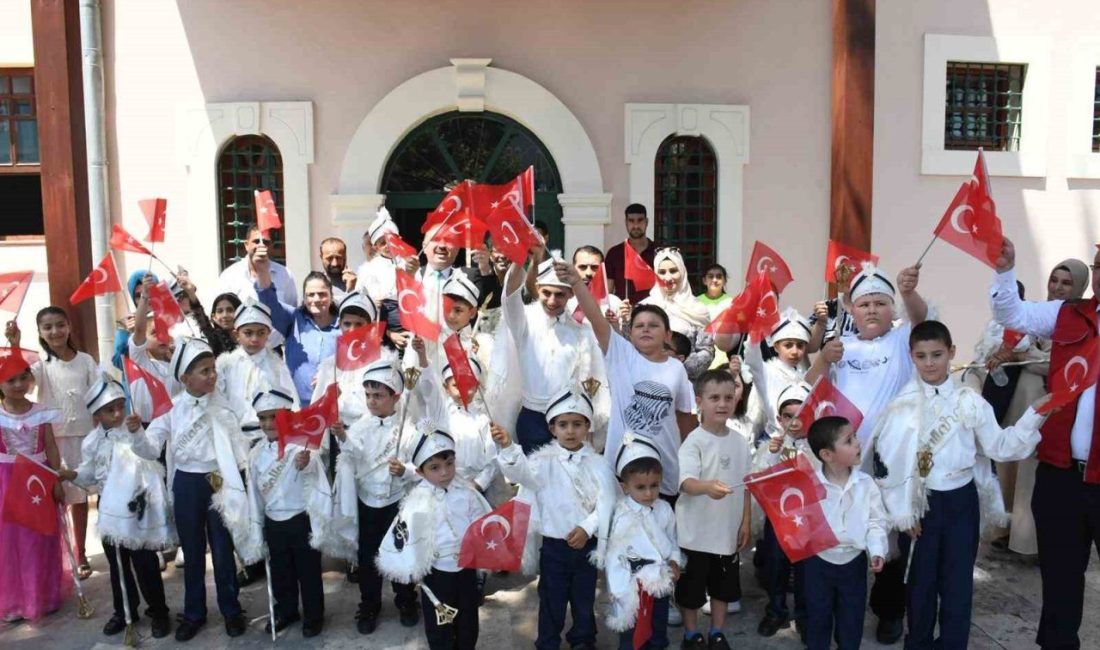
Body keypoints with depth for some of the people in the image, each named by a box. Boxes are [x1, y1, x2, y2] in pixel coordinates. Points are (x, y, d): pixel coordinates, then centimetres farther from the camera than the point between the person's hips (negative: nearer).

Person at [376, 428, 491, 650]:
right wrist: (411, 570, -15)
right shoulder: (418, 502, -18)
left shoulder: (466, 492, -6)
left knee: (468, 624, 21)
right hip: (437, 573, -3)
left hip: (467, 568, 4)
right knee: (439, 628, 13)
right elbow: (403, 533, -18)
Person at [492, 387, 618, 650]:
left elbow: (606, 502, -9)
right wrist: (507, 448, -45)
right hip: (553, 544, -1)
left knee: (584, 601, 17)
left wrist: (587, 528, -22)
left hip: (586, 544, 1)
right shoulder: (545, 460, -7)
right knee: (551, 601, 10)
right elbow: (521, 471, -27)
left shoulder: (597, 464, -4)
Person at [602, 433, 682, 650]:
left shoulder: (664, 510, -3)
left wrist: (675, 561, -6)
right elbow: (614, 554, -14)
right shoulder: (621, 517, -18)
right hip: (633, 587, -5)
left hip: (660, 583, 5)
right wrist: (619, 589, -14)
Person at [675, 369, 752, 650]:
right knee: (692, 587, 10)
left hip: (728, 529, 5)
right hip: (696, 530, -5)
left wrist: (746, 522, 7)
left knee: (723, 585, 18)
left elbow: (746, 485, 8)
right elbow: (686, 482, -30)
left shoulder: (740, 440, 1)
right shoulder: (694, 441, -17)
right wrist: (708, 487, -50)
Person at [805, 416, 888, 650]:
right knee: (818, 615, 14)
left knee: (852, 617, 15)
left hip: (854, 560, 2)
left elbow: (876, 521, -3)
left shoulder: (865, 483, -8)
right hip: (818, 560, -2)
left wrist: (877, 550, -14)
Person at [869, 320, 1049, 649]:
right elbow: (886, 462, -5)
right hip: (920, 503, -1)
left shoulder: (969, 401, -2)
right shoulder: (902, 406, -6)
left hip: (961, 501, 1)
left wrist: (1035, 413, -12)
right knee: (920, 579, 13)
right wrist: (901, 511, -5)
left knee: (958, 580, 9)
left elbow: (1000, 446, -2)